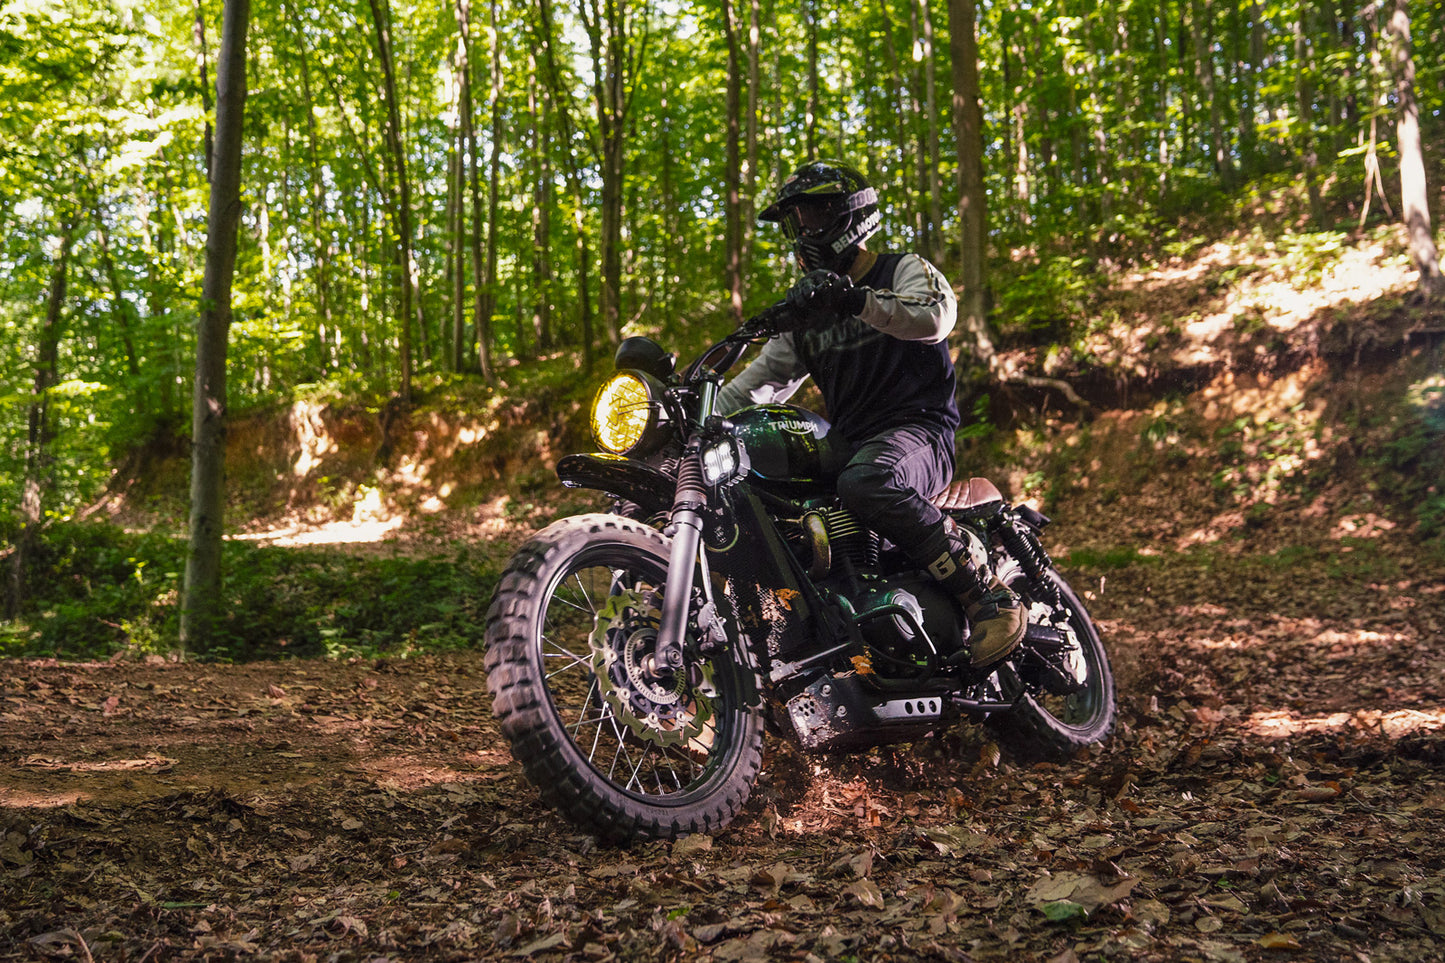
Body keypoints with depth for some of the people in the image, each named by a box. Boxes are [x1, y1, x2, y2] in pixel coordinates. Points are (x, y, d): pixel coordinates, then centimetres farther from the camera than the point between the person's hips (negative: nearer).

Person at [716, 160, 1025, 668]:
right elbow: (759, 381, 19)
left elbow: (935, 315, -20)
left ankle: (988, 593, -32)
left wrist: (855, 299, -33)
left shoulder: (905, 270, 4)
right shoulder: (805, 311, 22)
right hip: (846, 444, 7)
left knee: (865, 483, -40)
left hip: (918, 429, -7)